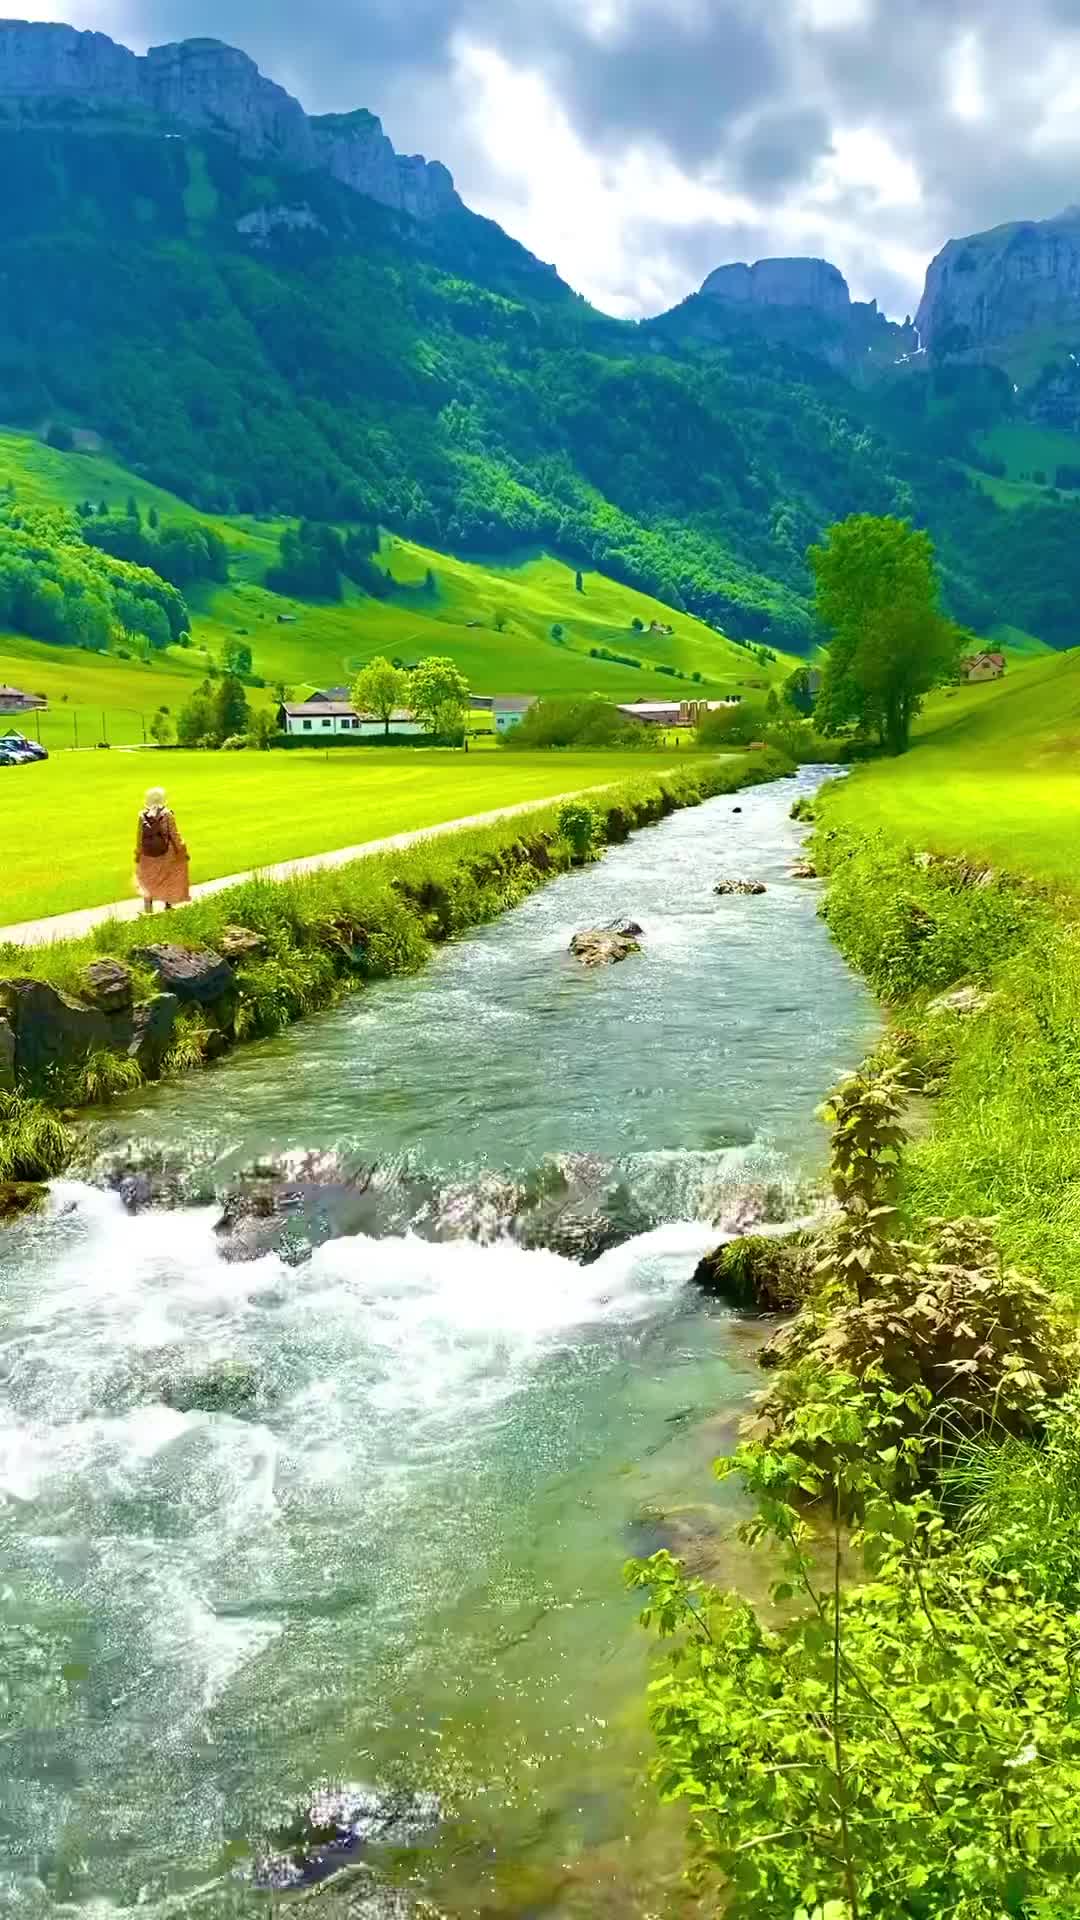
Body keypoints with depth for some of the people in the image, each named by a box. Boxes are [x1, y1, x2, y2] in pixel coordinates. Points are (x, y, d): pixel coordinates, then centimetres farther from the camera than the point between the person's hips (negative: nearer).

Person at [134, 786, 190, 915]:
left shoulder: (143, 816, -7)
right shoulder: (167, 815, -15)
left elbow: (139, 837, 0)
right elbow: (174, 835, -11)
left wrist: (138, 854, 11)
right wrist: (182, 850, 1)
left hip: (148, 855, 2)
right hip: (165, 853, -2)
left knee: (149, 880, 17)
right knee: (168, 880, 16)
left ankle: (148, 905, 9)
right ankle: (168, 904, 21)